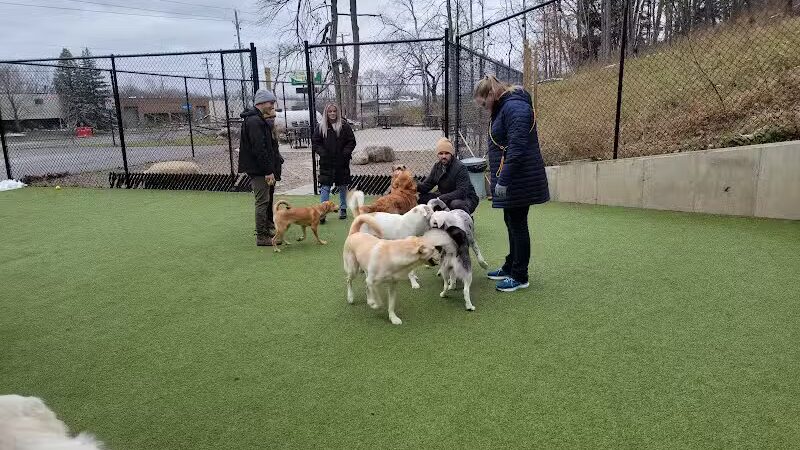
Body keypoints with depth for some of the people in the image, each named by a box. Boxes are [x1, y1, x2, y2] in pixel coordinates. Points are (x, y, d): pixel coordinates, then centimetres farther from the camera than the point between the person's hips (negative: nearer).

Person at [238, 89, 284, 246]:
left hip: (262, 168, 11)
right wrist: (268, 171, -23)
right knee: (262, 201, -6)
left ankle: (269, 227, 32)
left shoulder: (259, 119, 17)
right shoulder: (254, 121, -17)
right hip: (259, 169, -11)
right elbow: (259, 149, -24)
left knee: (267, 198, 19)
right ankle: (262, 237, 1)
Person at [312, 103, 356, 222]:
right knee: (325, 187, -5)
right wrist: (322, 152, -9)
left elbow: (352, 141, 2)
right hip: (326, 163, 0)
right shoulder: (321, 127, 1)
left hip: (342, 162, 1)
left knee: (342, 186, 12)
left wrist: (346, 152, -11)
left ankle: (343, 209, 27)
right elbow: (315, 143, 5)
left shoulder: (344, 126, -1)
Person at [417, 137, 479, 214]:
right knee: (422, 197, -8)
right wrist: (416, 187, -24)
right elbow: (427, 184, -1)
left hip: (466, 198, -6)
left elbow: (462, 192, -29)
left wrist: (440, 199, -37)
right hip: (445, 198, 6)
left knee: (456, 204, -40)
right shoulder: (437, 166, 2)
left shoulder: (460, 168, -21)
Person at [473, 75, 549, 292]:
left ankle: (520, 276, 9)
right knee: (512, 223, 17)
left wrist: (503, 181, -25)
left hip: (520, 180, -10)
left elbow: (517, 149, -25)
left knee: (517, 224, -2)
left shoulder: (514, 107, -17)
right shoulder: (503, 109, 16)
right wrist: (499, 178, 21)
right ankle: (510, 267, 30)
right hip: (510, 180, 10)